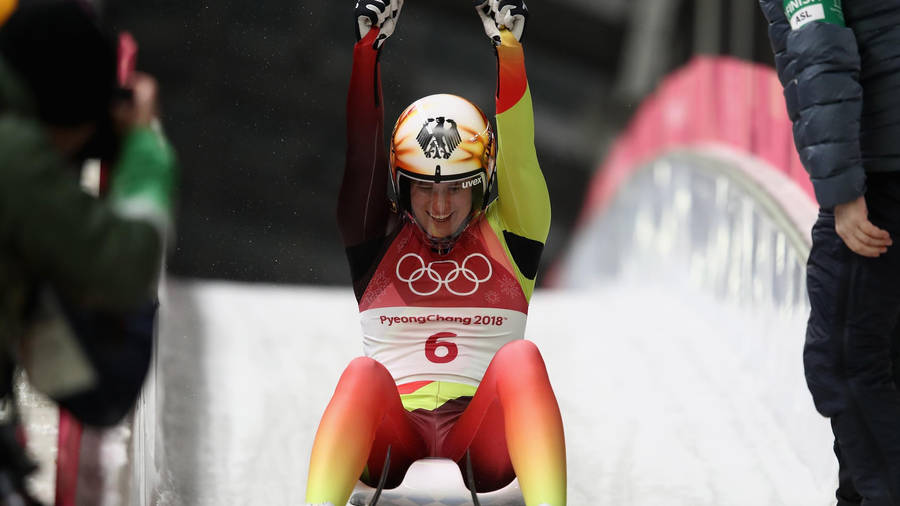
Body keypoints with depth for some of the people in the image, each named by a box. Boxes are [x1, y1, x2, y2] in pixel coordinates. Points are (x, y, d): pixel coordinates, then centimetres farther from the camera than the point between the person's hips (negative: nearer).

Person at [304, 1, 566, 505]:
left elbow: (518, 150, 7)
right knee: (363, 374, -33)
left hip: (483, 440, 1)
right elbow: (362, 152, 7)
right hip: (391, 436, 0)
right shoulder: (381, 240, 16)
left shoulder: (505, 236, 17)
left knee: (520, 357, -29)